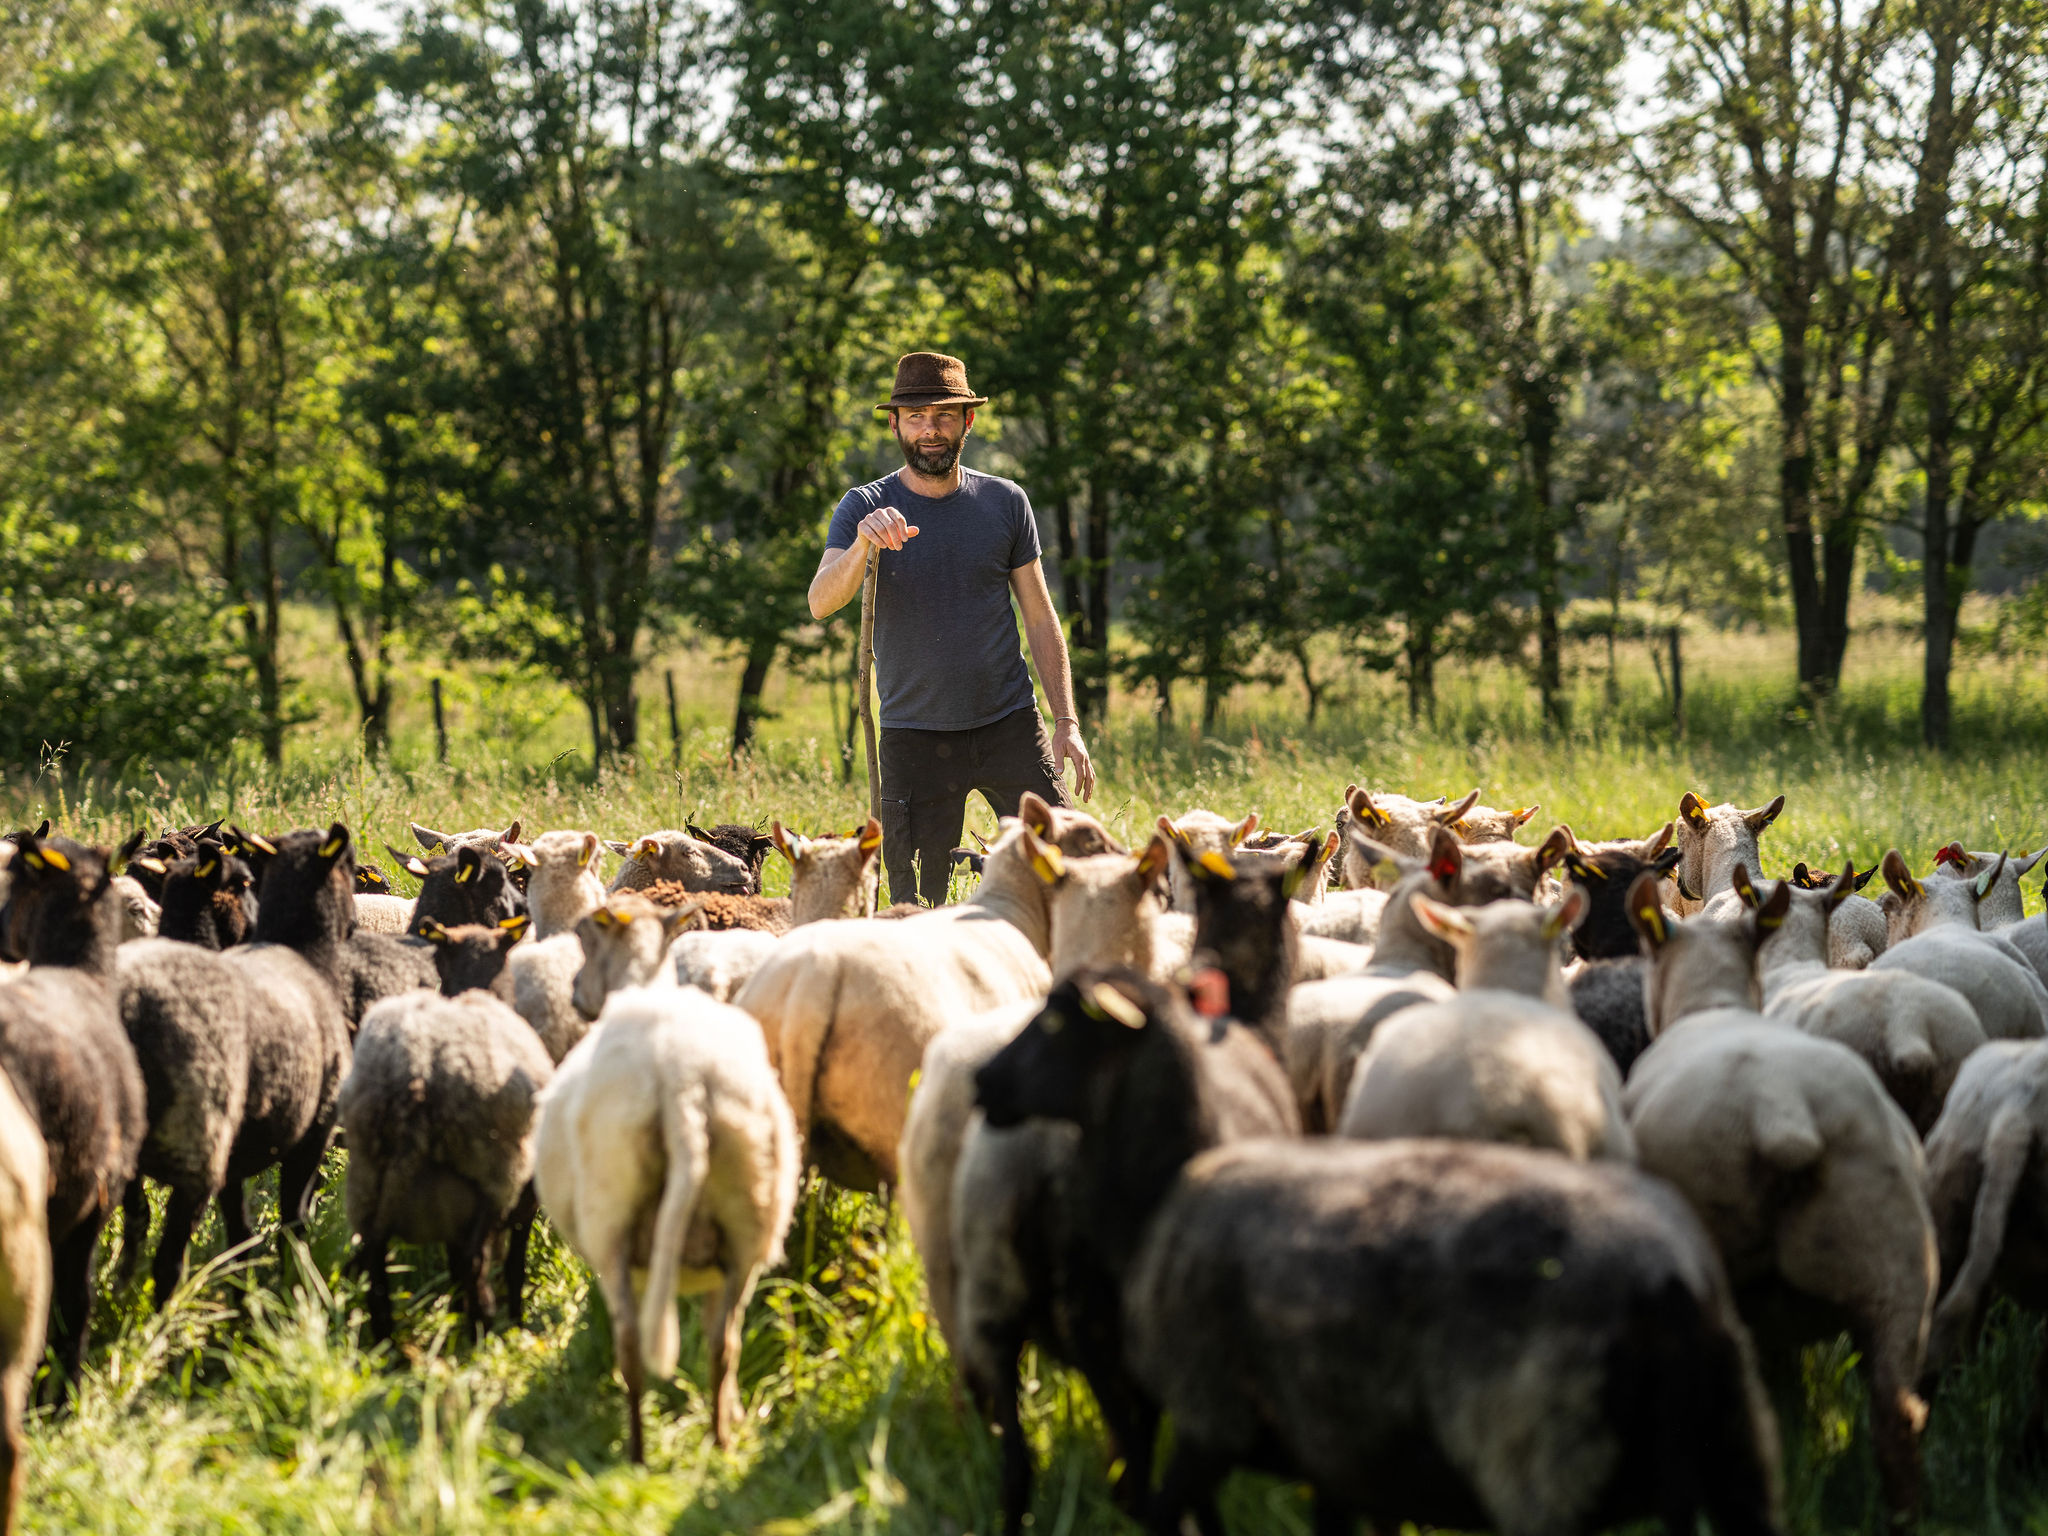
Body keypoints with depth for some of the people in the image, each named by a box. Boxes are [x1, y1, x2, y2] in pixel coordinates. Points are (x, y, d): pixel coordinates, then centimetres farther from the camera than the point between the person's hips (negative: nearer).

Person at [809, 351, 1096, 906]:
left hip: (1011, 726, 1)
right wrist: (862, 545, -35)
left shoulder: (1004, 502, 6)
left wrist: (1067, 723, 3)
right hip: (914, 734, -1)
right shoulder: (865, 508, 0)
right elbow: (821, 604, -15)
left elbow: (1040, 619, 10)